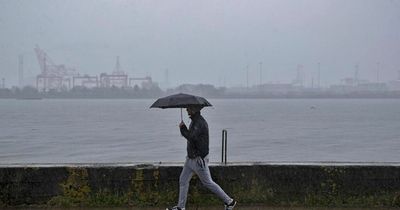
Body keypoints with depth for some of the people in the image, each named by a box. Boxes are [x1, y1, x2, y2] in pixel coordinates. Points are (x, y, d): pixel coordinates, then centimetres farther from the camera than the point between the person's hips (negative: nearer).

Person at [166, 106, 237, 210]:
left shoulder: (200, 123, -22)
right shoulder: (194, 121, 10)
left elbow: (191, 137, -32)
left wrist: (182, 128, -18)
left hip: (199, 159, -10)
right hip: (191, 158, 10)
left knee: (208, 183, 0)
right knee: (183, 180, 10)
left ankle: (229, 201, 12)